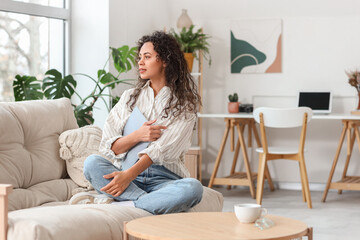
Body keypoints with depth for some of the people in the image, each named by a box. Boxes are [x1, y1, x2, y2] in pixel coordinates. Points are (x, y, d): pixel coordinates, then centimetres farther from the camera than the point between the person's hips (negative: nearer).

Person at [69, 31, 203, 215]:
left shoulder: (184, 104, 5)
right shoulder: (130, 97, 18)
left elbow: (162, 150, -10)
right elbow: (108, 145, 8)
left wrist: (129, 175, -24)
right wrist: (137, 136, -12)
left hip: (163, 178, -2)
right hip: (127, 172, 3)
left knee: (193, 188, -36)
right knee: (92, 163, -27)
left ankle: (115, 204, -35)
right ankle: (156, 202, -33)